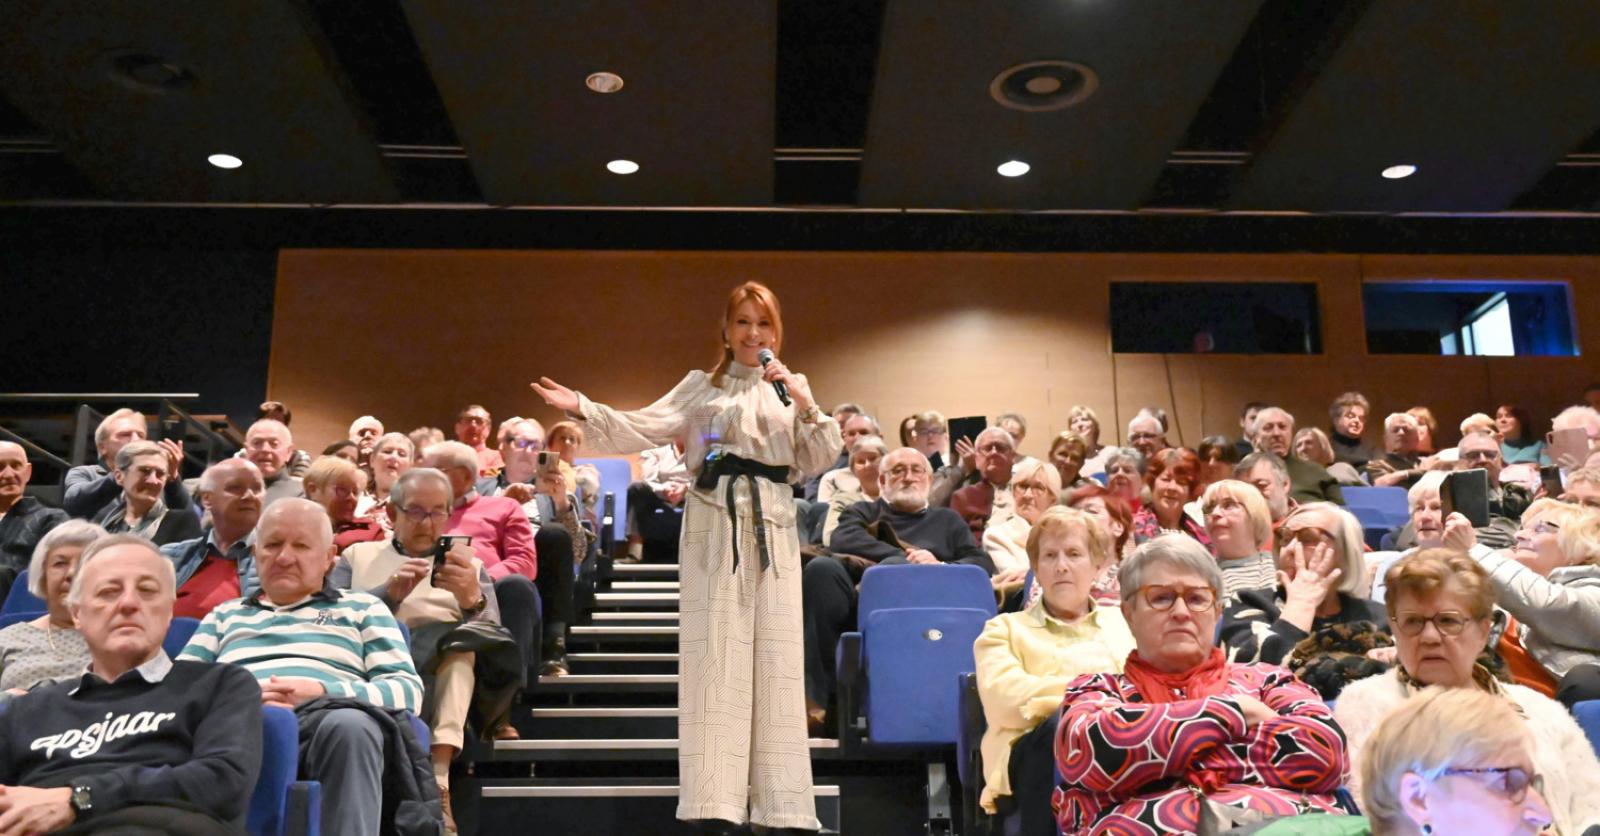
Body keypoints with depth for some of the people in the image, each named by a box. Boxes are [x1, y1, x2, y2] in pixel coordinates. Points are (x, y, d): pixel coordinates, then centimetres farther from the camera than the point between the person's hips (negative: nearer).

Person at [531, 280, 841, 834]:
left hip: (772, 527, 2)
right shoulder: (701, 386, 9)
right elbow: (641, 430, -2)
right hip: (715, 525, -2)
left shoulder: (791, 388, 14)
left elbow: (821, 461, 7)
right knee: (715, 653, -4)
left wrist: (806, 405, -7)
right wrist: (583, 409, -15)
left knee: (775, 655, 2)